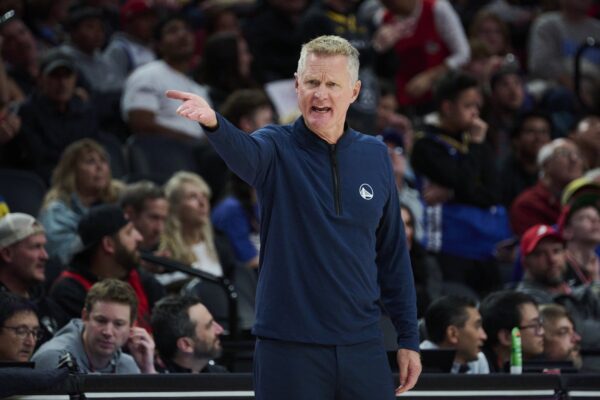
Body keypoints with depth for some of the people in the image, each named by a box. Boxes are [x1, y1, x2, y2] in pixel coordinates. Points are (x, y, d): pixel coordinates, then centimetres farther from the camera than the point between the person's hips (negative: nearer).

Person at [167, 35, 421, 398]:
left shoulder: (375, 155, 6)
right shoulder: (278, 148, -4)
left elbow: (393, 251, 11)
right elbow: (243, 153, -29)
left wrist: (409, 338, 9)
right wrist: (213, 122, -52)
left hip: (363, 347, 3)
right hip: (289, 349, -3)